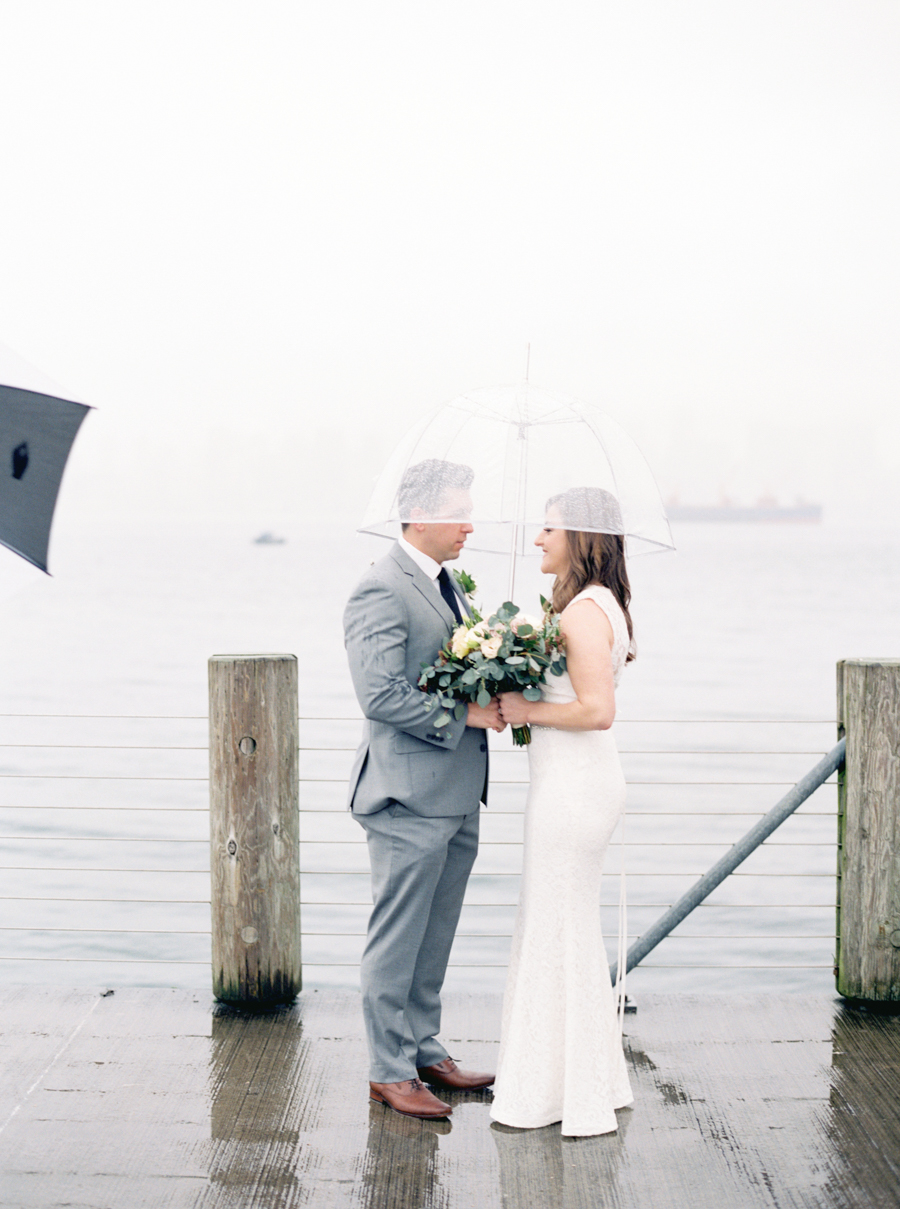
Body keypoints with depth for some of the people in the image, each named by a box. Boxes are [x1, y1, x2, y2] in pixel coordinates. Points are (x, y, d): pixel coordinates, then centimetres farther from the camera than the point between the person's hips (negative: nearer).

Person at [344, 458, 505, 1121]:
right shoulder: (382, 592, -16)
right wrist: (466, 713, -19)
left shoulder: (445, 582, 15)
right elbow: (383, 694, -23)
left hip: (457, 797, 9)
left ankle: (425, 1051, 30)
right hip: (410, 798, -9)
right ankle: (390, 1071, 11)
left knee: (433, 939, 18)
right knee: (397, 940, 1)